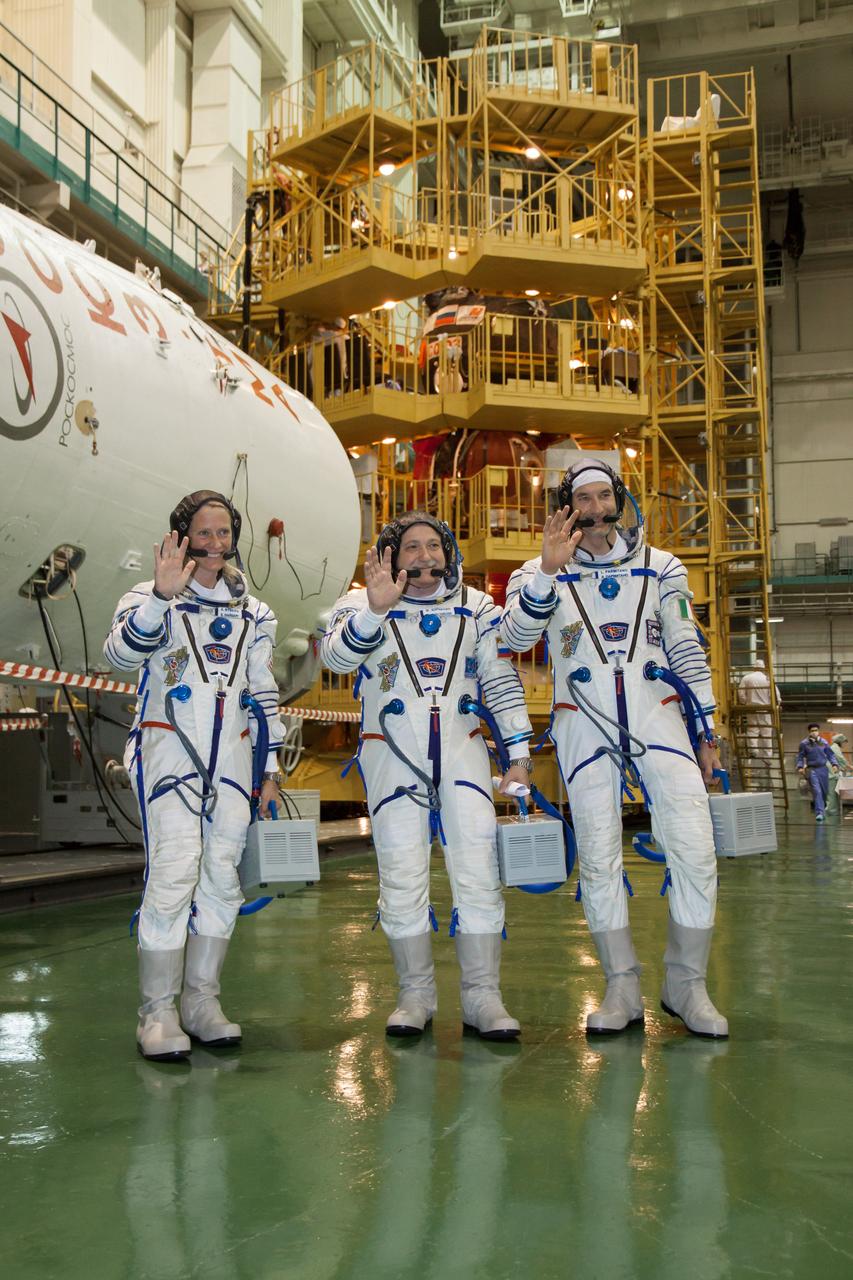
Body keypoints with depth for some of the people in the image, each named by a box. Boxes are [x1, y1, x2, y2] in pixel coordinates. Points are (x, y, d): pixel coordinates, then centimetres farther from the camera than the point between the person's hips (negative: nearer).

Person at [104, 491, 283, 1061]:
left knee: (222, 879, 3)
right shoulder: (152, 598, 2)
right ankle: (158, 1014, -6)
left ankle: (202, 1003, 14)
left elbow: (266, 696, 17)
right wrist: (164, 595, -32)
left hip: (231, 760, 5)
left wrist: (271, 769, 13)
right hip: (170, 754, -4)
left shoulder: (254, 613, 15)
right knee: (174, 876, -14)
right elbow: (123, 652, -18)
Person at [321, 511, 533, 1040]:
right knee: (402, 881, -1)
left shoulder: (476, 607, 8)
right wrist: (376, 608, -35)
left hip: (462, 750, 1)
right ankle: (416, 995, 14)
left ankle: (483, 997, 5)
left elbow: (501, 680, 10)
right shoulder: (364, 605, 1)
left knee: (479, 875, -5)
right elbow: (338, 656, -19)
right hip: (392, 755, -1)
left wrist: (519, 754, 5)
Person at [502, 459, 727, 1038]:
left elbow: (688, 651, 13)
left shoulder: (660, 568, 10)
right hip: (584, 725, 0)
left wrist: (707, 731, 9)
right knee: (599, 859, 0)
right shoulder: (543, 573, 5)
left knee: (695, 850, -9)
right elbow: (517, 637, -13)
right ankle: (623, 989, 12)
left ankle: (687, 984, 6)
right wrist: (549, 569, -26)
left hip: (657, 717, 1)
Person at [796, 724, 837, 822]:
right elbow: (800, 756, 4)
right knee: (817, 791, -12)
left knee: (825, 790, 13)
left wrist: (834, 764, -3)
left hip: (823, 768, 3)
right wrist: (800, 767, -8)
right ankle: (819, 812, -13)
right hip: (812, 770, -3)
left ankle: (822, 806, 42)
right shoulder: (804, 743, -3)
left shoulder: (823, 742, 3)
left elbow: (830, 754, 9)